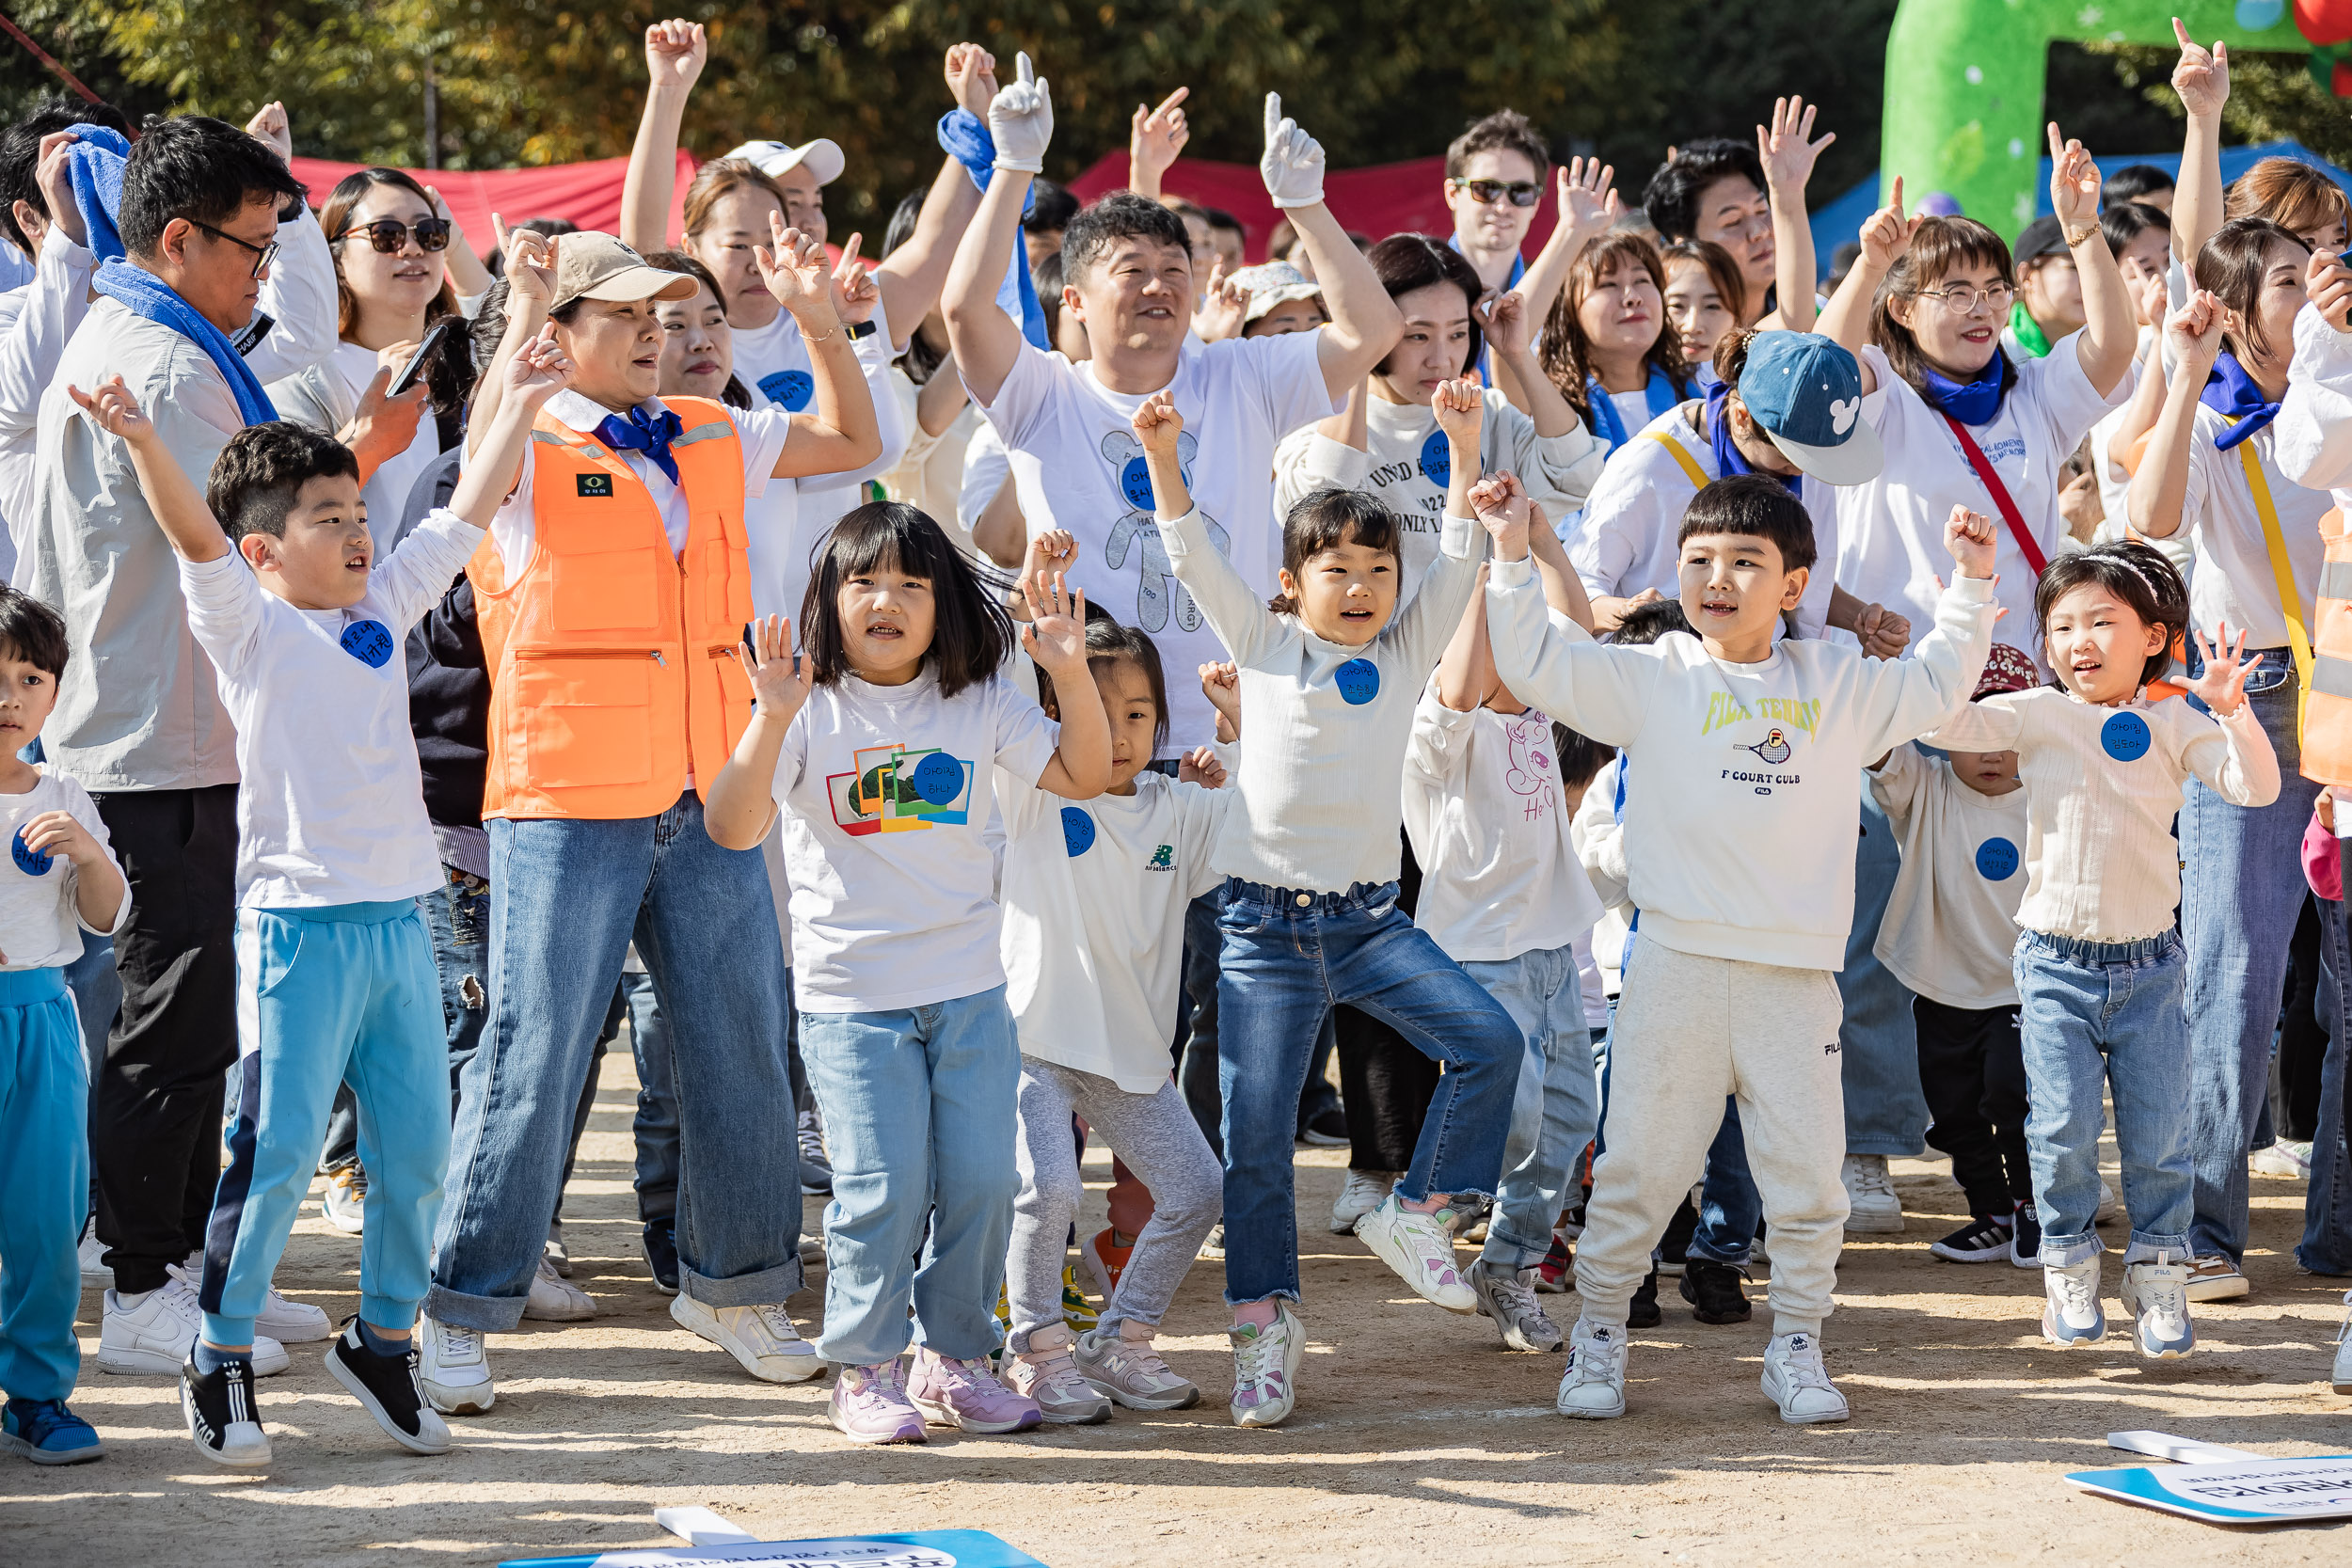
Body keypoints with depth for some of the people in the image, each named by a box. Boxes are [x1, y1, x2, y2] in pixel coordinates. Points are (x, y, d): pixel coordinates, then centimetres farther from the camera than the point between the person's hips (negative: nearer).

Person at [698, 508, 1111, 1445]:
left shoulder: (978, 703, 4)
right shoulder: (813, 712, -7)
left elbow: (1081, 777, 2)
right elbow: (732, 829, -17)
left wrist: (1073, 676, -13)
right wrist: (771, 719, -30)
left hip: (969, 989, 3)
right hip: (850, 996, -3)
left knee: (981, 1179, 2)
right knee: (883, 1188, -7)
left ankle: (953, 1358, 19)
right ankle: (864, 1371, 9)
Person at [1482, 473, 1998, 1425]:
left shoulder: (1840, 687, 11)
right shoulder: (1653, 680, 4)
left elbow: (1937, 687, 22)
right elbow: (1539, 666, 0)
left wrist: (1969, 586, 15)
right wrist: (1513, 559, -7)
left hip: (1796, 972, 2)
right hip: (1676, 963, -2)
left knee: (1806, 1169, 3)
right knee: (1641, 1163, 2)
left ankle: (1796, 1346, 16)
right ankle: (1599, 1332, 15)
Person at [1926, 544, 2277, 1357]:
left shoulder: (2173, 725, 1)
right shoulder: (2038, 716, 0)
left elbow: (2256, 787, -9)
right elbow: (1945, 725, -8)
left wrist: (2232, 711, -25)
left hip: (2147, 961, 0)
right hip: (2057, 961, 0)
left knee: (2157, 1133, 3)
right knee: (2065, 1129, -3)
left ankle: (2159, 1271, 18)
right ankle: (2068, 1268, 15)